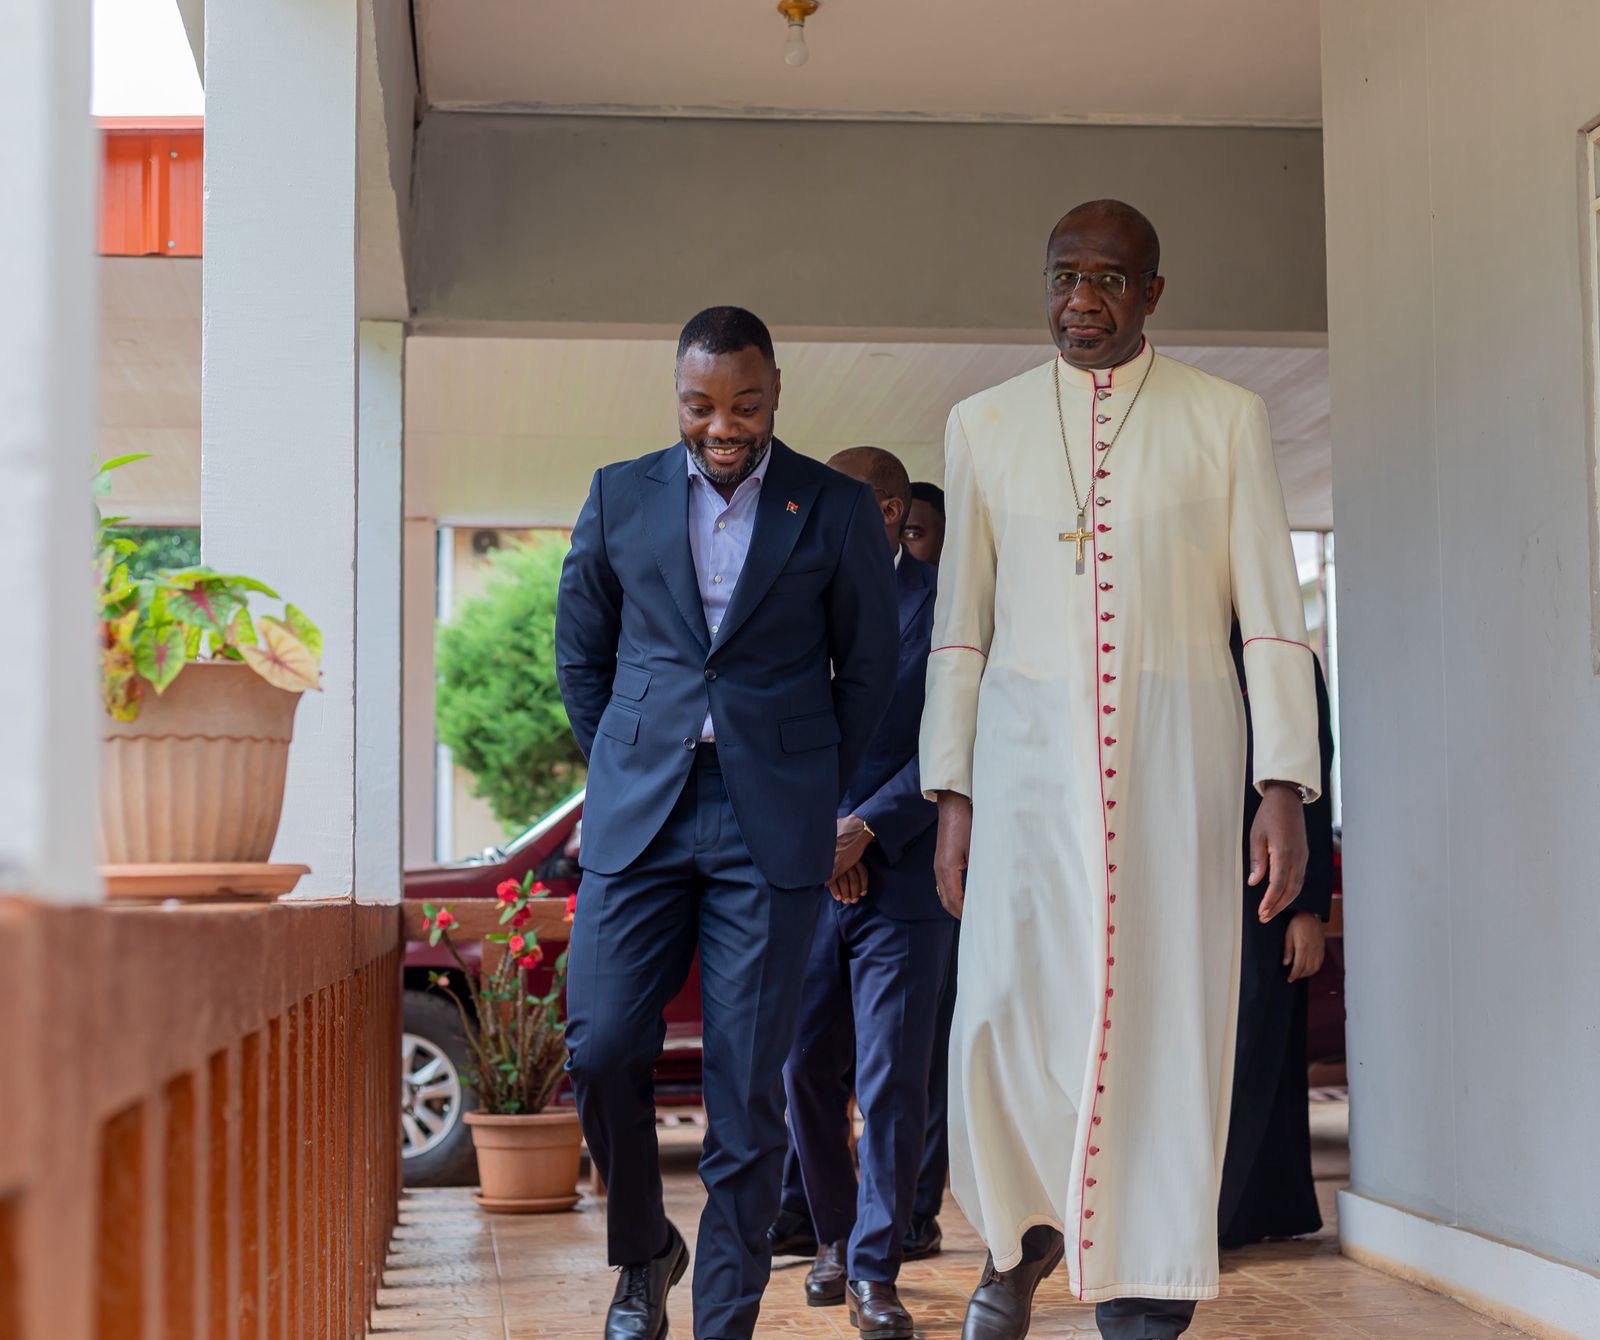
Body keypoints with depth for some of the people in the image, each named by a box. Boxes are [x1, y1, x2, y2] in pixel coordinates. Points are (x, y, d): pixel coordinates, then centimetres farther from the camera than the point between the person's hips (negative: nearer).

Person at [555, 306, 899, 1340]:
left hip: (771, 828, -2)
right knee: (602, 1049, -5)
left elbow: (869, 667, 10)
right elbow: (580, 651, 17)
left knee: (748, 1085, -3)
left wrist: (814, 796, 10)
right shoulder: (620, 497, 8)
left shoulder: (838, 509, 4)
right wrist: (621, 772, 11)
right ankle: (643, 1253, 22)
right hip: (639, 818, 2)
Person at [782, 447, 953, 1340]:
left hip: (904, 879, -3)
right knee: (807, 1072, 8)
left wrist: (867, 828, -14)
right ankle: (835, 1239, 28)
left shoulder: (944, 604, -1)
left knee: (893, 1083, -4)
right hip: (805, 881, 3)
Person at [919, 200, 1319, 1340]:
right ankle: (1024, 1233, 24)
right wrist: (952, 793, 7)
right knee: (1007, 1010, -4)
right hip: (1029, 744, 1)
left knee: (1163, 1020, -2)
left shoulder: (1226, 419, 6)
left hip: (1176, 744, -1)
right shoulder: (985, 425, 12)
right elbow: (961, 623, 13)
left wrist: (1287, 788, -5)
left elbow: (1272, 615, 3)